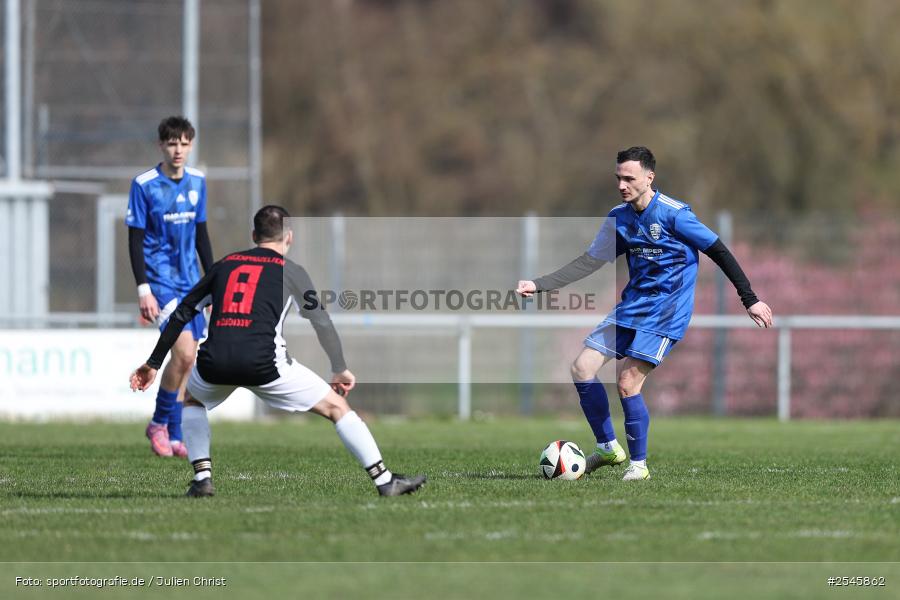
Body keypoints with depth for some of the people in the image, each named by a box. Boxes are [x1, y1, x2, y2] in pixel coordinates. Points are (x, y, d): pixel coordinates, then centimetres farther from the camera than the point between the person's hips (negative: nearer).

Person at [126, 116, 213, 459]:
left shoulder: (197, 182, 7)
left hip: (189, 281, 6)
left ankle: (173, 437, 15)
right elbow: (135, 240, -8)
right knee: (184, 353, -18)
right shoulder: (144, 185, -9)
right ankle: (159, 423, 0)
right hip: (161, 280, -6)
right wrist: (143, 290, -14)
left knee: (185, 360, 5)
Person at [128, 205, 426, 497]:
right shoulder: (290, 271, 13)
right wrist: (340, 370, 21)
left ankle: (202, 477, 21)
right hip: (263, 362, -3)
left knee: (191, 400, 37)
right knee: (336, 407, 12)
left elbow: (181, 314, 25)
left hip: (214, 364, 3)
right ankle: (385, 481, 8)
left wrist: (153, 363, 31)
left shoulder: (224, 265, 23)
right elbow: (322, 322, 9)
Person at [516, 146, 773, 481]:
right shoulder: (619, 218, 6)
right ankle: (608, 447, 14)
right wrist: (539, 285, 0)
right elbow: (590, 262, 9)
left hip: (665, 313, -7)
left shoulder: (674, 214, -14)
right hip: (631, 308, 7)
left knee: (627, 383, -15)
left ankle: (638, 464, 2)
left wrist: (750, 300, -11)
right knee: (582, 369, 0)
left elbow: (719, 252, -10)